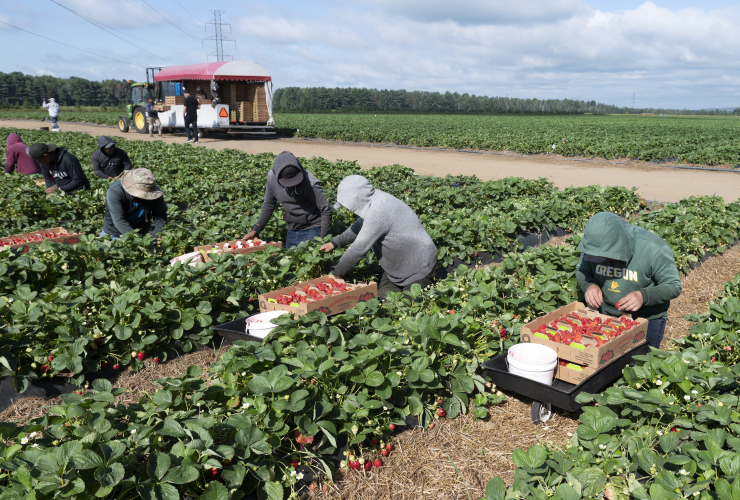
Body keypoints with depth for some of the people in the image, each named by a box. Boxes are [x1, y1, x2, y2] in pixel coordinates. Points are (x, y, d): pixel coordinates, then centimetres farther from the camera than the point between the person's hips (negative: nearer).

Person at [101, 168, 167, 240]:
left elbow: (160, 216, -12)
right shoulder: (115, 191, -30)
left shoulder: (154, 193, -18)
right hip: (115, 234, -2)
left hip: (142, 233, 2)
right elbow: (119, 220, -35)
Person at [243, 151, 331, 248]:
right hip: (291, 232, 6)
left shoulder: (309, 183, -23)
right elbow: (268, 205, 9)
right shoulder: (272, 176, -6)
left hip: (311, 232, -5)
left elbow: (326, 211, -16)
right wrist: (256, 230, 8)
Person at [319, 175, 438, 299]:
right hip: (396, 266, 9)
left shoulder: (378, 211, -30)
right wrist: (335, 243, 13)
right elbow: (359, 227, 21)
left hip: (419, 268, -9)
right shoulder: (373, 203, 1)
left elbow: (359, 248, -27)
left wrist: (335, 274, -18)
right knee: (382, 299, 0)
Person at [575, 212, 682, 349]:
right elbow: (581, 271, 2)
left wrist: (644, 296, -36)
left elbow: (674, 286, -18)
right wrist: (589, 285, -22)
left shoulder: (654, 249, -26)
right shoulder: (594, 243, -15)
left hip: (647, 320, -3)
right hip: (605, 315, 4)